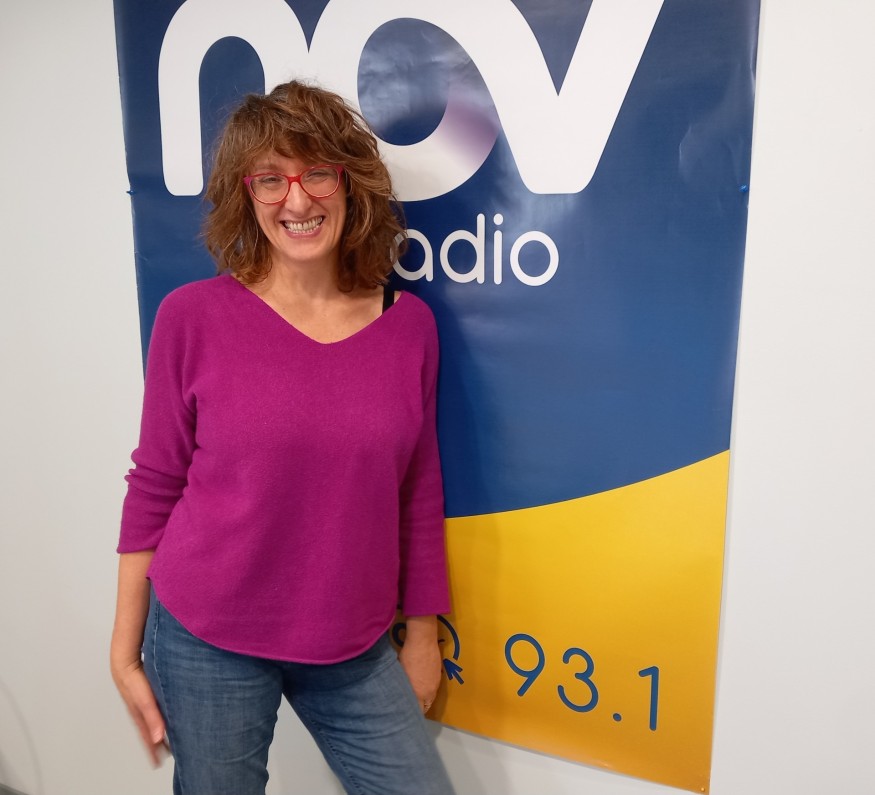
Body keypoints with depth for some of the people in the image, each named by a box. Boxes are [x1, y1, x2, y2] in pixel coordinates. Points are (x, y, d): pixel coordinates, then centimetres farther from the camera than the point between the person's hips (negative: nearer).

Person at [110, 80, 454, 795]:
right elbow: (155, 486, -2)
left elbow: (418, 495, 4)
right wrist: (126, 652, 1)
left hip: (354, 650, 2)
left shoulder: (409, 324, -3)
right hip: (207, 642, -1)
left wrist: (423, 633, 9)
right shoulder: (193, 317, -9)